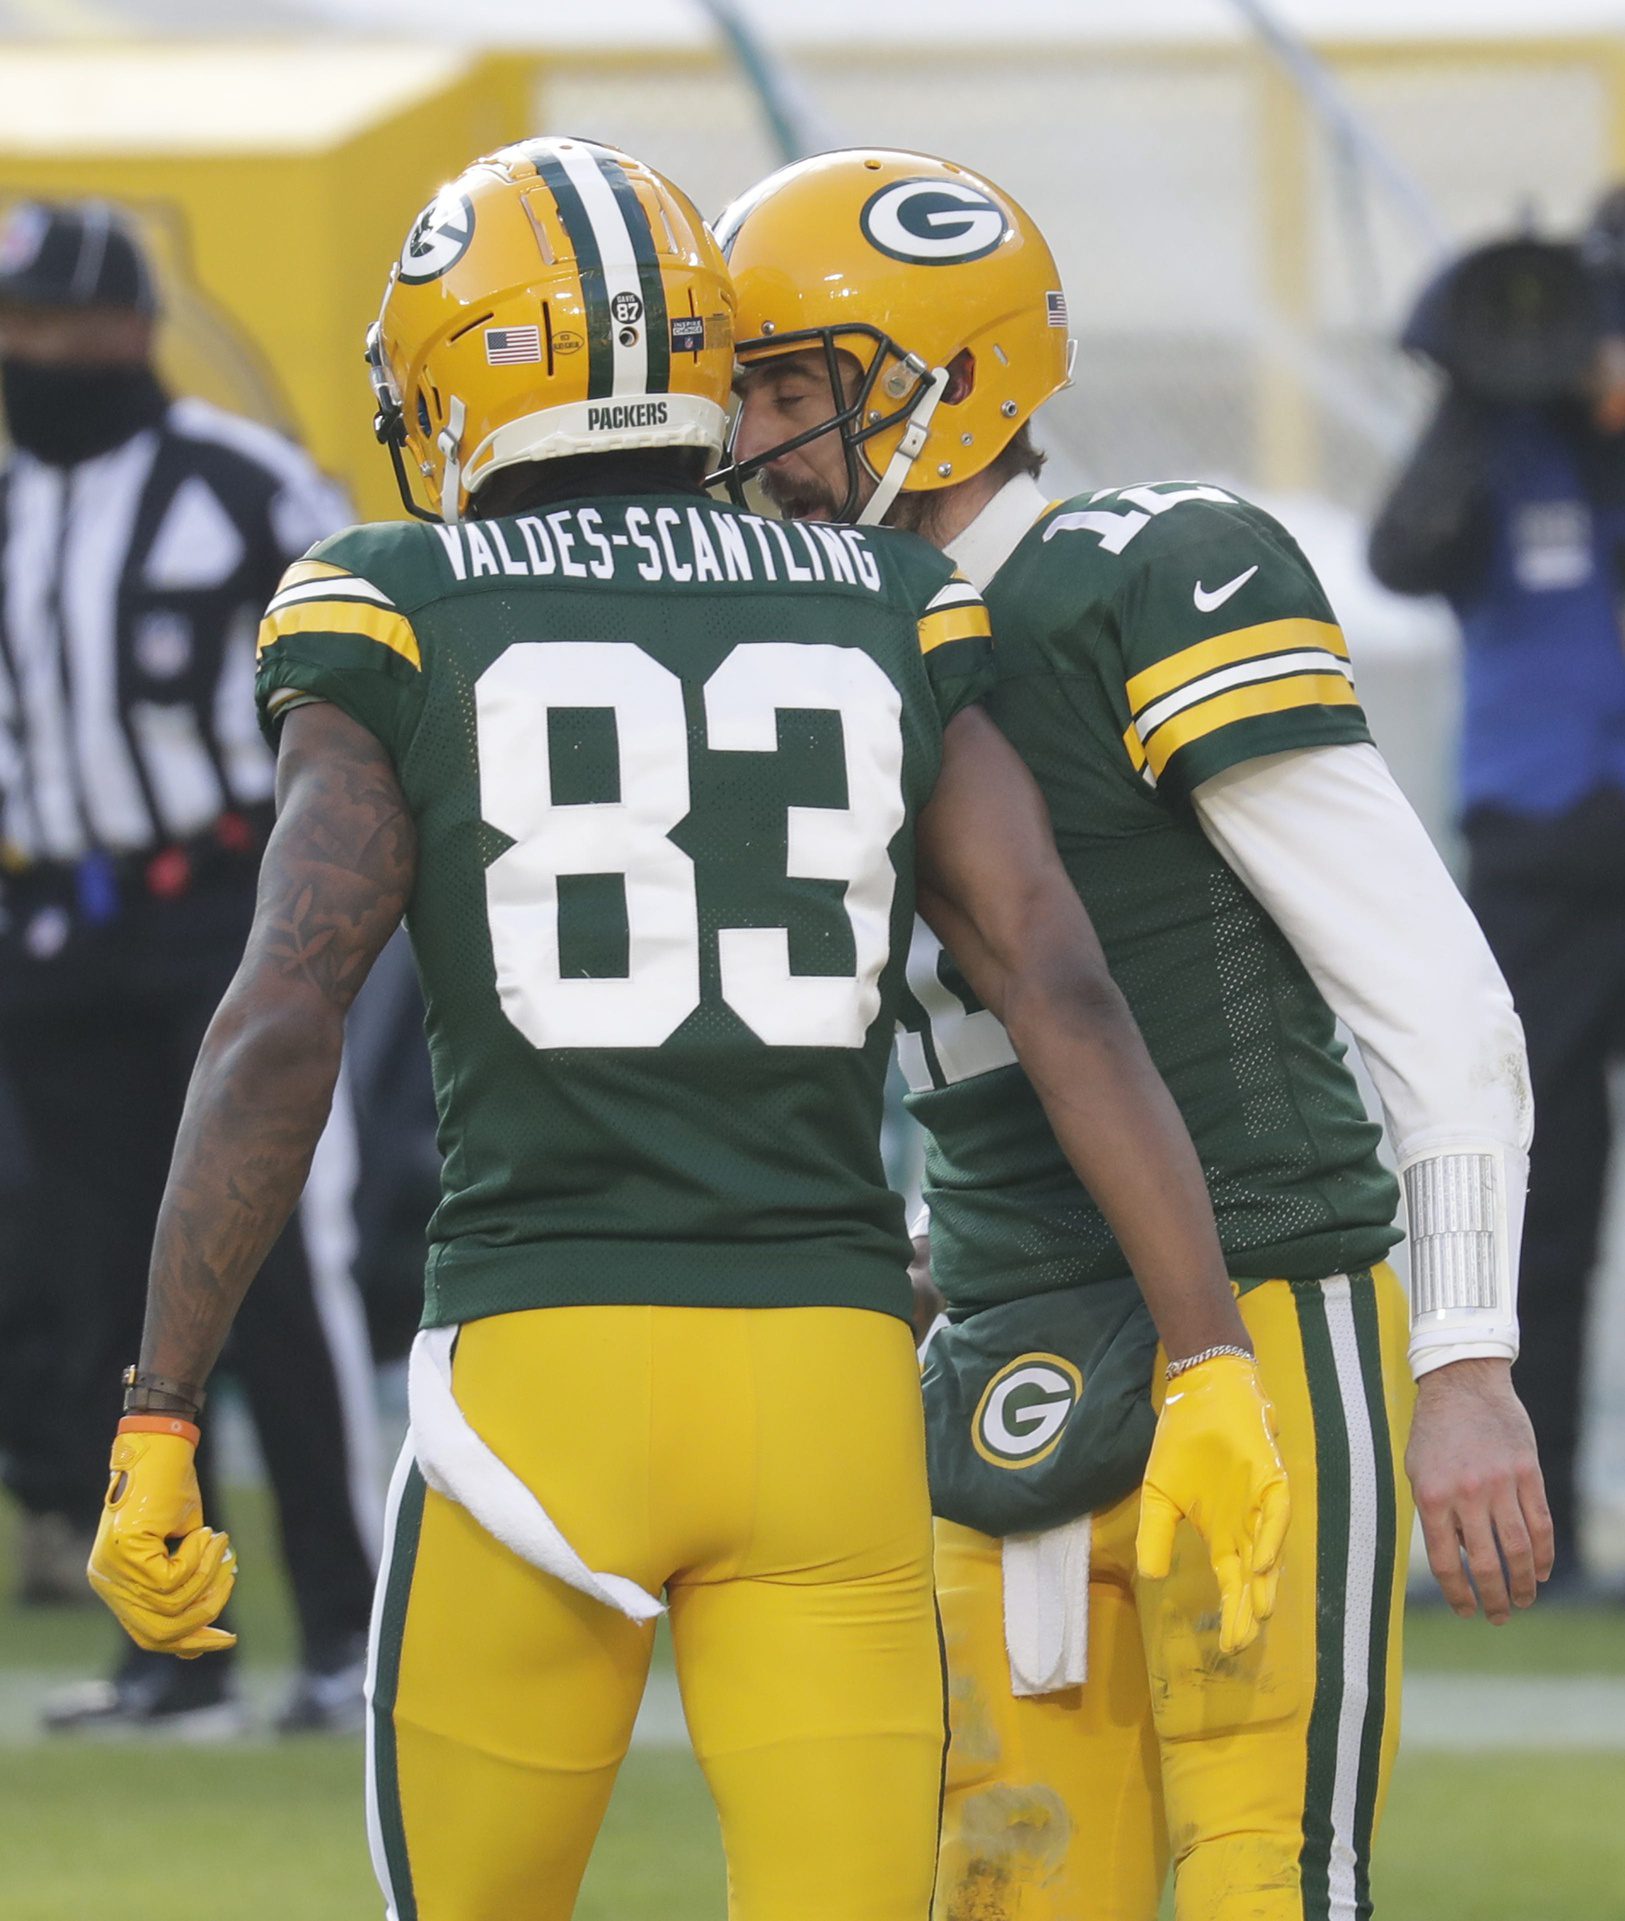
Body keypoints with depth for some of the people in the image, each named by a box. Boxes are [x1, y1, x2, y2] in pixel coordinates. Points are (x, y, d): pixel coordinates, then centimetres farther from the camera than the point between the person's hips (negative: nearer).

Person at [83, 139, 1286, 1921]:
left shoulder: (403, 637, 3)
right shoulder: (882, 627, 11)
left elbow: (278, 1027, -9)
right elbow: (1066, 992, 0)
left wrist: (155, 1436, -7)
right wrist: (1213, 1371, -4)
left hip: (540, 1382, -2)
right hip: (829, 1387, 2)